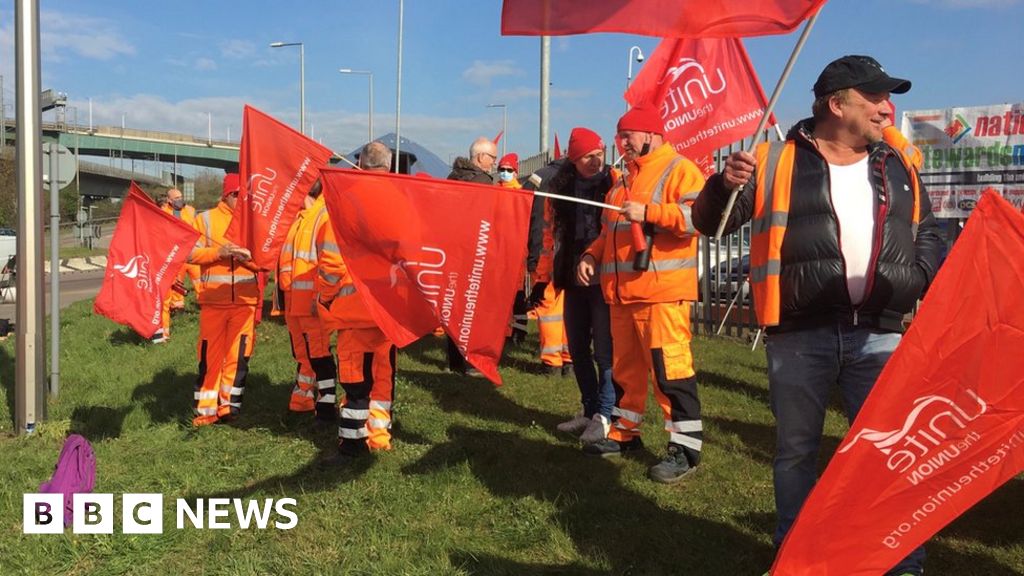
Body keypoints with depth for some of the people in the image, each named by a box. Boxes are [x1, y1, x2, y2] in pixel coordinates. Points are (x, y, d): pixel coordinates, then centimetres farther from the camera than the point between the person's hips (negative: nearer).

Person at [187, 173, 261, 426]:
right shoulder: (205, 219, 5)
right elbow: (191, 253, -3)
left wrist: (248, 256, -15)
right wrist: (217, 252, -16)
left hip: (245, 300, 1)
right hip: (213, 299, -1)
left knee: (238, 355, 1)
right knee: (210, 355, 3)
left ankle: (229, 406, 12)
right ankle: (206, 409, 12)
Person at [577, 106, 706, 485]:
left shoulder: (679, 169, -4)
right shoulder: (625, 180, 23)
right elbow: (610, 231, 29)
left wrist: (648, 212, -21)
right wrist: (592, 256, 12)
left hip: (662, 291, -9)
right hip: (622, 291, 9)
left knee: (670, 367, -10)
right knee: (625, 365, 16)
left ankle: (685, 446, -4)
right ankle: (625, 432, 28)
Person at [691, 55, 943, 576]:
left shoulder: (898, 167, 14)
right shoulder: (775, 162, 1)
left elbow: (926, 234, 22)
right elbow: (710, 222, 2)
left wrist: (929, 282, 5)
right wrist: (724, 184, -19)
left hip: (879, 333, 3)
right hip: (800, 335, -2)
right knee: (796, 450, 9)